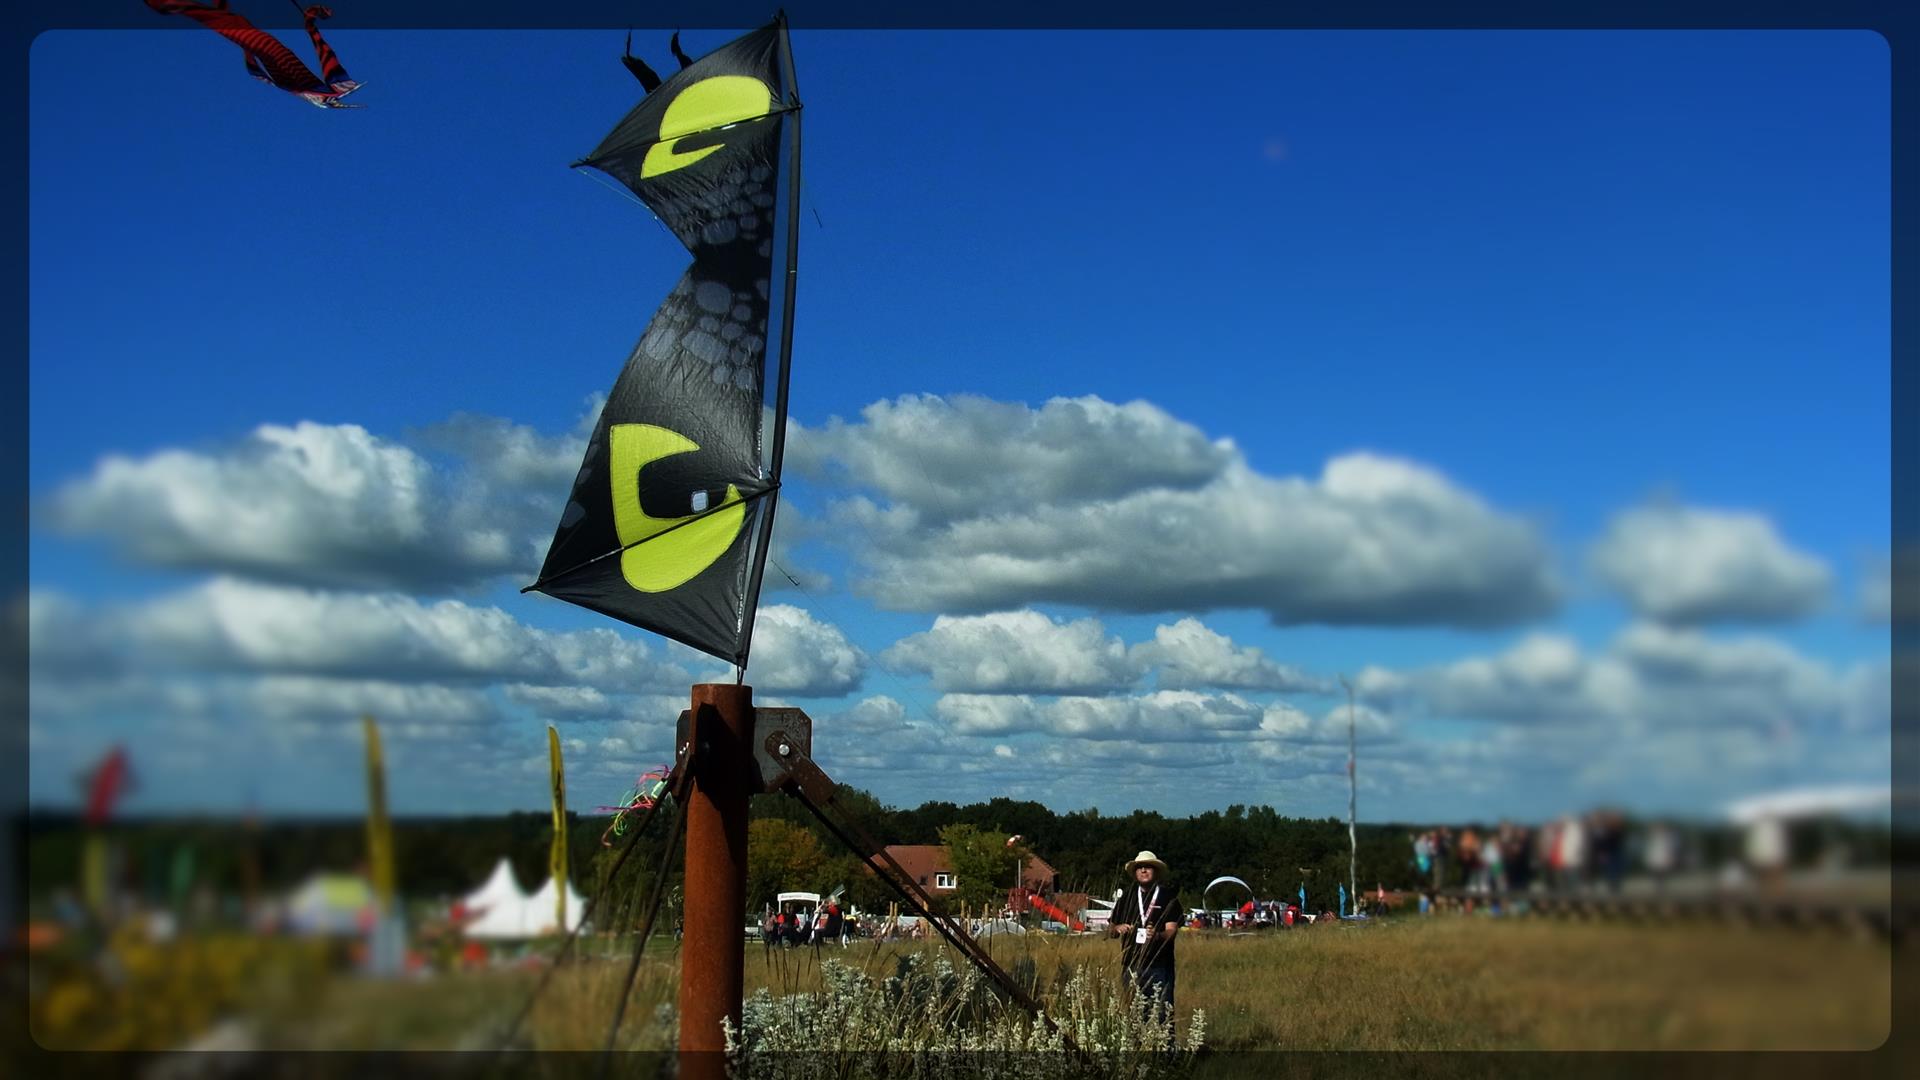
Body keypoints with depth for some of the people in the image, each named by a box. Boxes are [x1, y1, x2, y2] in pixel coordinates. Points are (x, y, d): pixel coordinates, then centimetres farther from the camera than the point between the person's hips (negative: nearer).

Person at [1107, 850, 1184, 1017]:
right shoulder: (1127, 896, 14)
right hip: (1131, 965, 3)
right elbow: (1110, 929, 16)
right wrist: (1117, 928, -7)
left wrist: (1157, 935, -28)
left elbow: (1172, 931, -7)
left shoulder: (1168, 896, 3)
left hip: (1159, 966, -3)